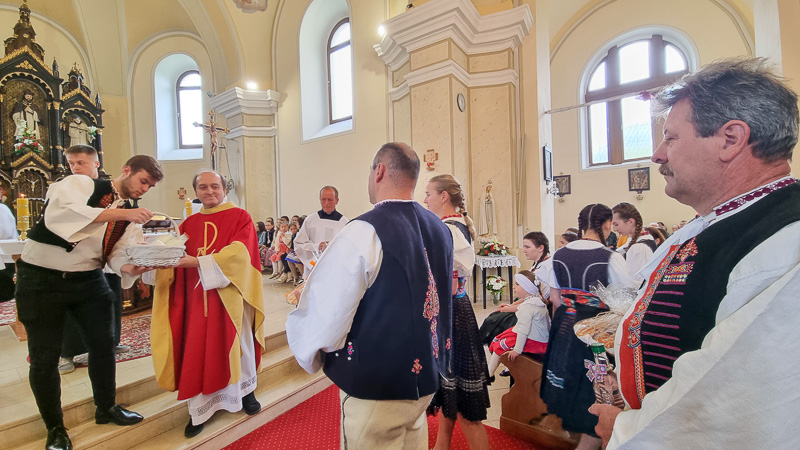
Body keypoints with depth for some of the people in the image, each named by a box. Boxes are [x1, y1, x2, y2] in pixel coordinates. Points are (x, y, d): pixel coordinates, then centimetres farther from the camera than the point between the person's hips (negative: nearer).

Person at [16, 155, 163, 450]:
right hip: (41, 279, -5)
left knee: (104, 343, 9)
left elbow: (120, 252, -6)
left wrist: (130, 268, -28)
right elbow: (58, 214, -30)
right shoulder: (80, 184, -11)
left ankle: (106, 407, 31)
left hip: (88, 279, 5)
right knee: (45, 355, 5)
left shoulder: (131, 214, 4)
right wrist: (121, 213, -35)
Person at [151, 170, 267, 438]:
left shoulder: (240, 217, -3)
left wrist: (200, 262, -25)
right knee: (197, 350, 5)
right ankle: (199, 409, 21)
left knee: (237, 343, 10)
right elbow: (179, 259, 3)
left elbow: (239, 252, -17)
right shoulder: (189, 224, 11)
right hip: (197, 298, 3)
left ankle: (246, 391, 32)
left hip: (229, 296, -3)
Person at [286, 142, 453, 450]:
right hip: (427, 378, 7)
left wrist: (308, 356, -1)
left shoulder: (363, 232, -24)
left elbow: (322, 317, -22)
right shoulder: (441, 229, 0)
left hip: (376, 386, -7)